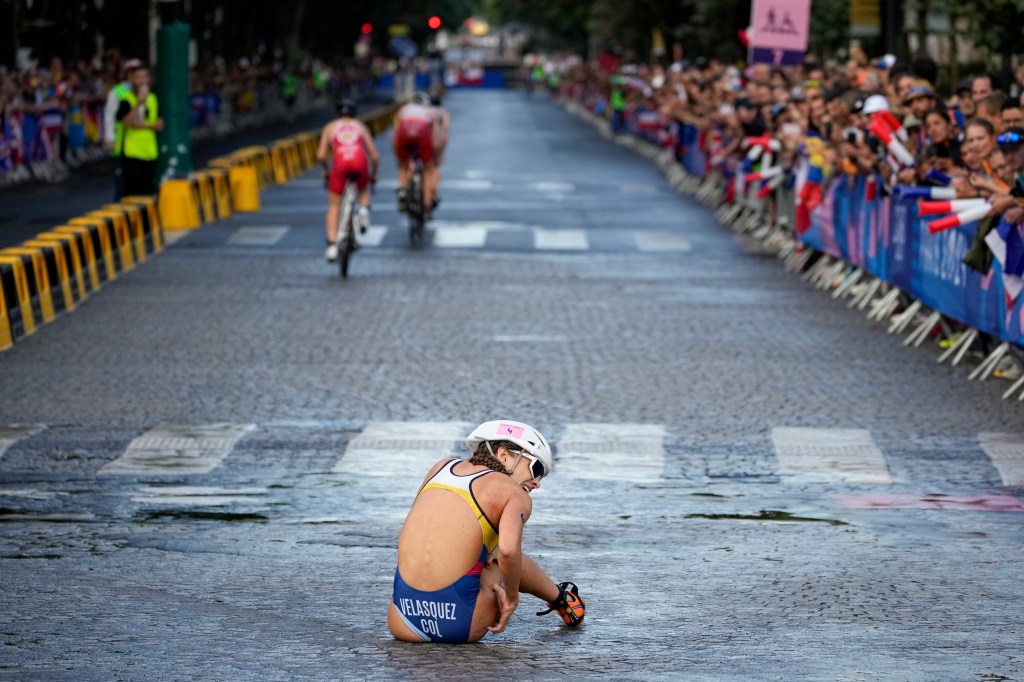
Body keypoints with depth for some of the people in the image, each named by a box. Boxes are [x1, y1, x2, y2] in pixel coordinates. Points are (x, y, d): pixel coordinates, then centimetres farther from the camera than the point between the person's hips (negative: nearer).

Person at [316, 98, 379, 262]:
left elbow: (321, 155, 13)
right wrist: (373, 174, 40)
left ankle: (332, 247, 1)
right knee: (363, 189, 33)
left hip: (340, 162, -1)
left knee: (334, 206, 13)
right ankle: (364, 209, 1)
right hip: (359, 162, 1)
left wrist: (326, 170, 32)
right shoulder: (361, 126, 29)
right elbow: (375, 156, 23)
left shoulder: (330, 127, 27)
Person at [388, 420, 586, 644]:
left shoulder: (442, 467, 15)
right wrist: (511, 597, -3)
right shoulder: (516, 495, -2)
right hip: (459, 626, -4)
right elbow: (508, 550, -21)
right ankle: (562, 599, 47)